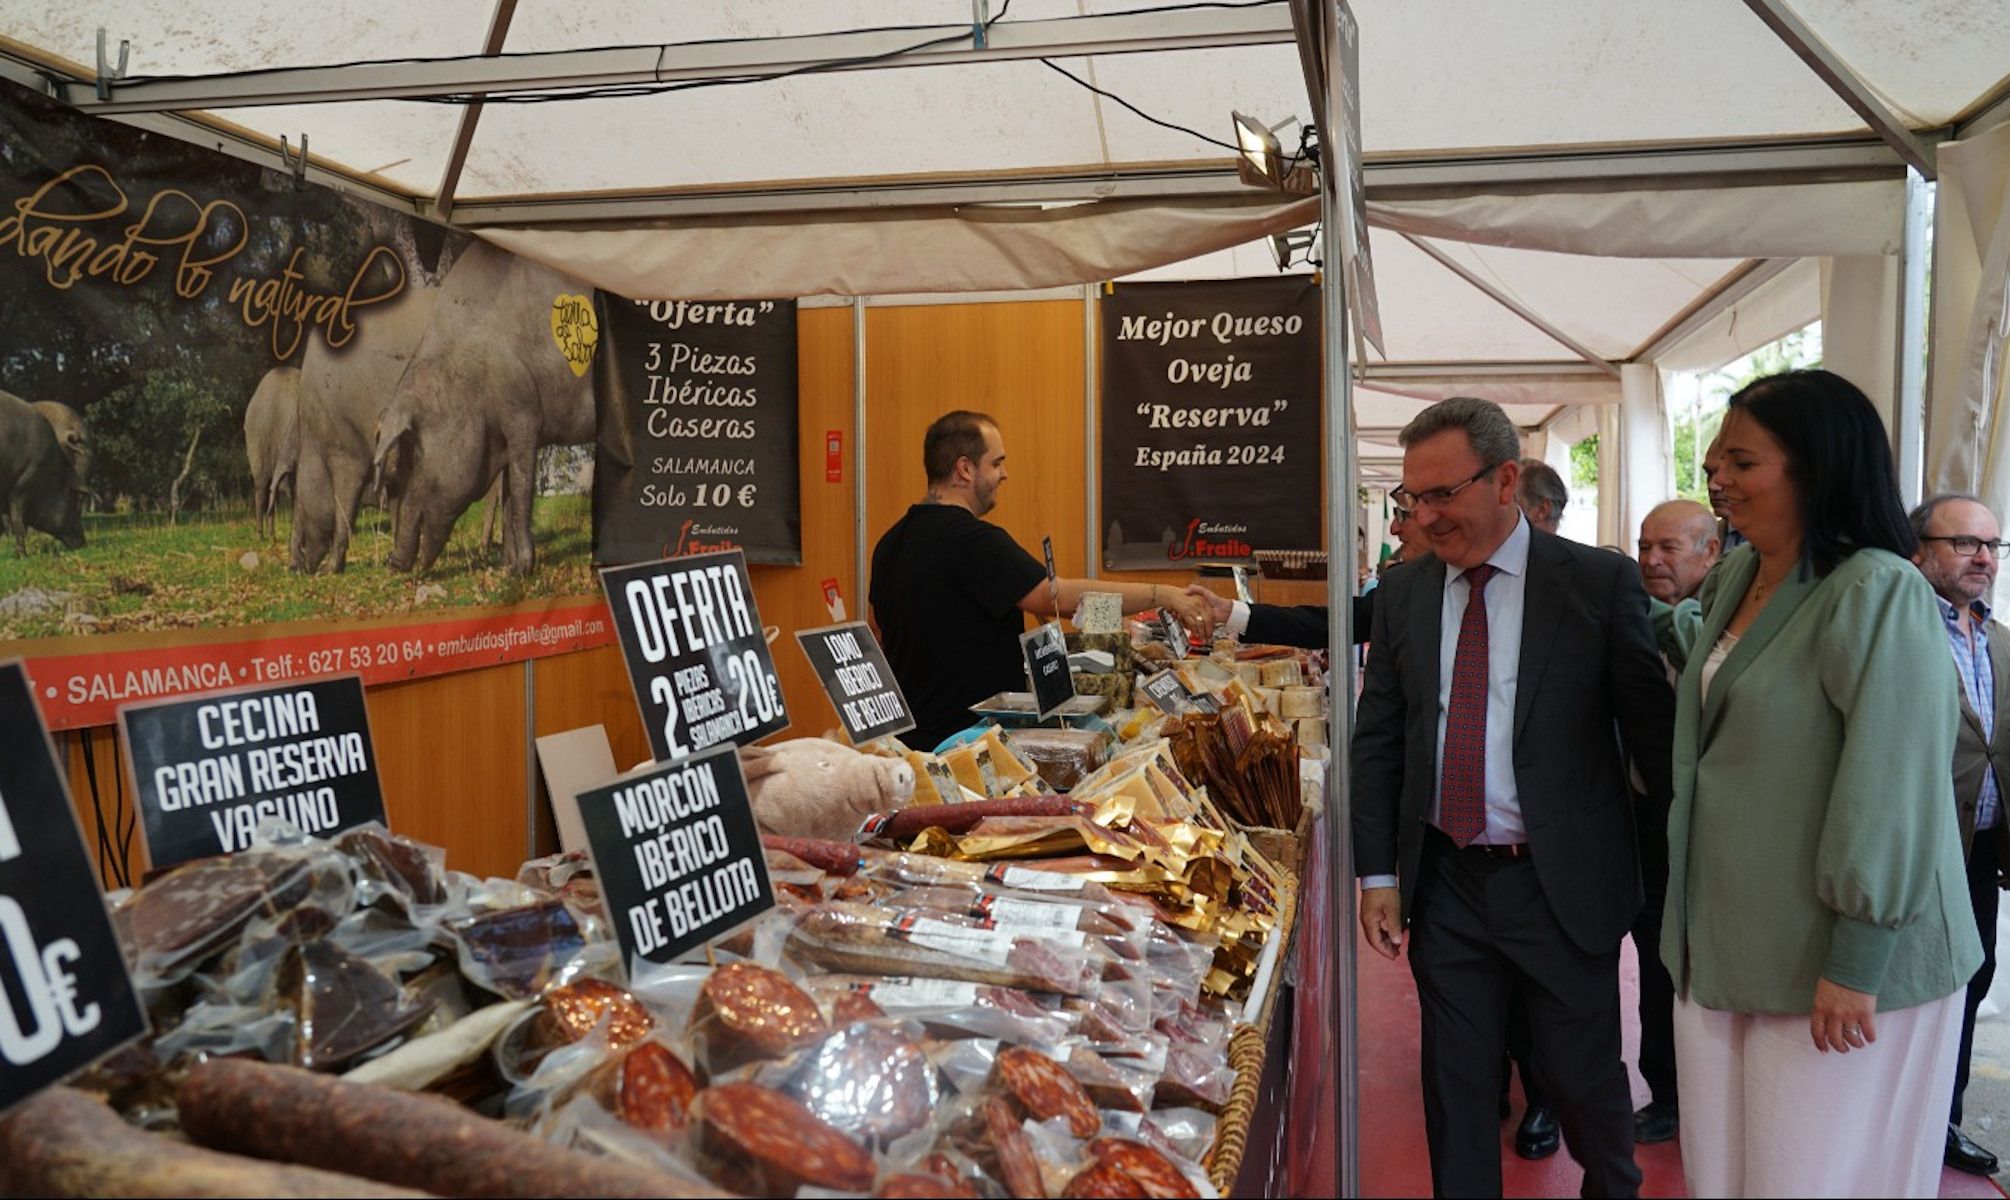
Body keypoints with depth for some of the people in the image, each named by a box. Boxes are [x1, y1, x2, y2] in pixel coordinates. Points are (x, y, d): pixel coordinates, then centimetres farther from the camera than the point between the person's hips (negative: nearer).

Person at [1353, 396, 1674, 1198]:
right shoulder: (1402, 594, 3)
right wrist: (1377, 874, 3)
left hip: (1564, 884, -2)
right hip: (1444, 883, 3)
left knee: (1584, 1078, 14)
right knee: (1455, 1082, 12)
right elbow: (1376, 739, 6)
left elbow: (1654, 730, -4)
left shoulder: (1600, 582, -7)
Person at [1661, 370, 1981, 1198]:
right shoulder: (1737, 578, 7)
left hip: (1830, 957, -7)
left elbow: (1894, 787, -21)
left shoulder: (1877, 595, -18)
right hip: (1725, 939, 7)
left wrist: (1855, 966, -19)